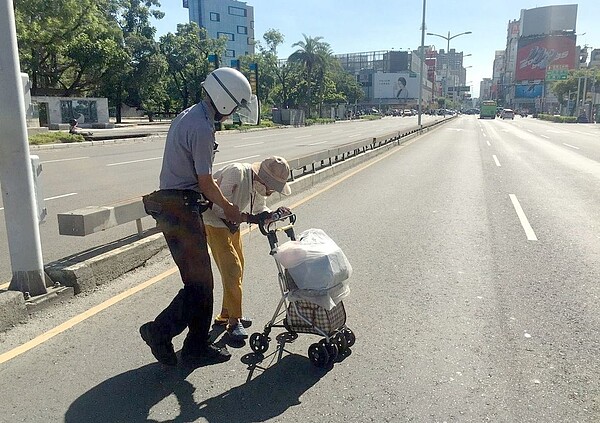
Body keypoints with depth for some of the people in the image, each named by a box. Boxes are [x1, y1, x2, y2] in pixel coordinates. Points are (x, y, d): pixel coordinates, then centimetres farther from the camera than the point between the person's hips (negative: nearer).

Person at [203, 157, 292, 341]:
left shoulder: (259, 183, -7)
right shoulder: (236, 173, -32)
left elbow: (260, 208, 3)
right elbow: (221, 207, -31)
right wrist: (248, 218, -33)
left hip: (231, 222, 9)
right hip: (214, 221, -9)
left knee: (237, 268, 11)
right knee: (231, 268, -13)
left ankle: (226, 315, 25)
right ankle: (234, 321, -4)